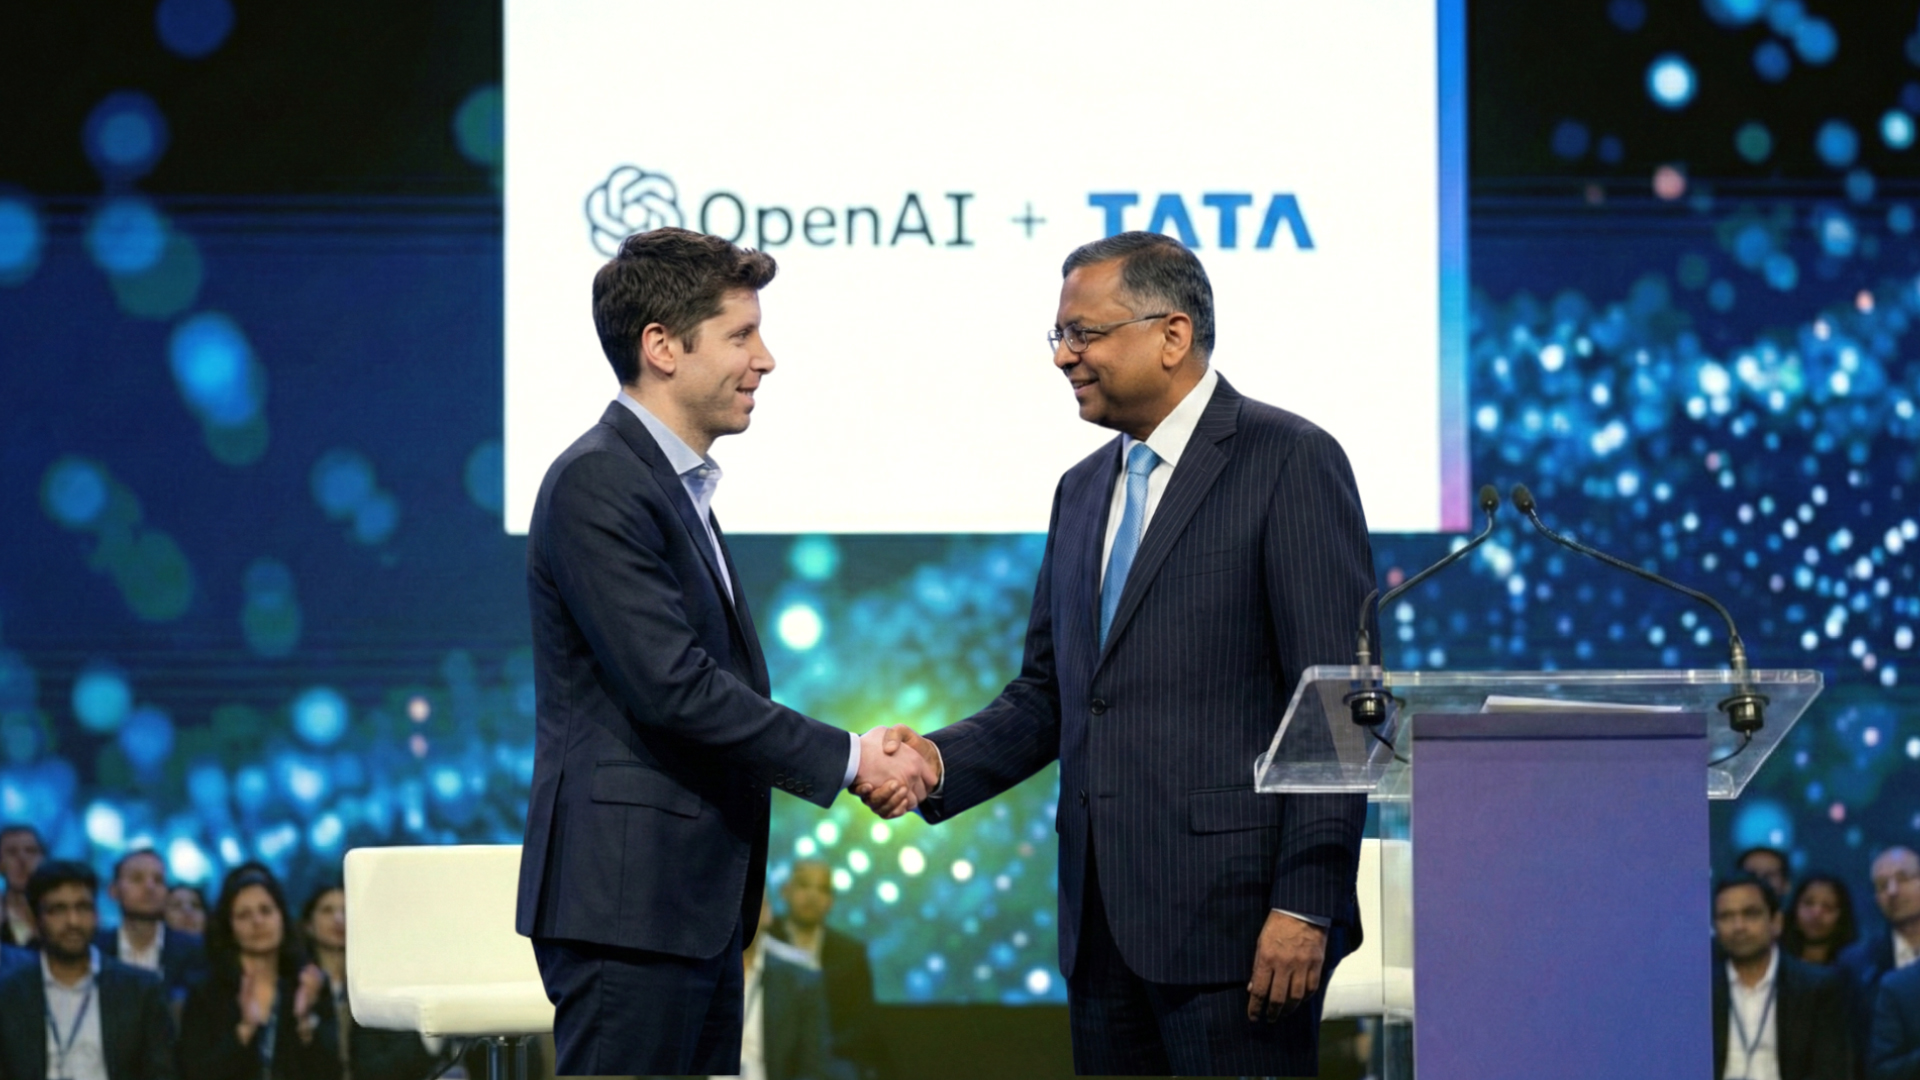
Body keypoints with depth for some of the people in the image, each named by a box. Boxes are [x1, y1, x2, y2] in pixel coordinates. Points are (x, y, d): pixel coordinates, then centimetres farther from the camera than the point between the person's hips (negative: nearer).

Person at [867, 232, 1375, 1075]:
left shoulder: (1291, 463, -6)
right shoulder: (1084, 491, 18)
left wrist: (1305, 906, -17)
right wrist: (943, 762, -1)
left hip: (1232, 913, -7)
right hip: (1104, 926, 7)